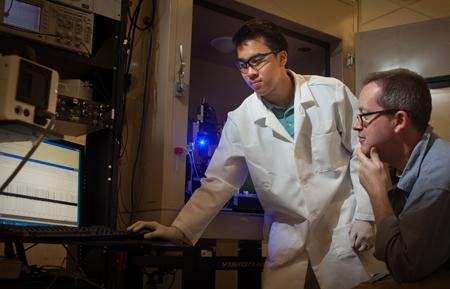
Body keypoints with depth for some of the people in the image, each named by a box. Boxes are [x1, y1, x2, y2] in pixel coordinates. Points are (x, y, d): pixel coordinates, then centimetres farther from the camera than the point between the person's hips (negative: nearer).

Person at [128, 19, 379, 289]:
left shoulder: (332, 93, -7)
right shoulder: (240, 120, -3)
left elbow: (362, 154, -1)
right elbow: (218, 184, -2)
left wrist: (365, 216, -4)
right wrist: (178, 229, -13)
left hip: (343, 230, -1)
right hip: (288, 240, 1)